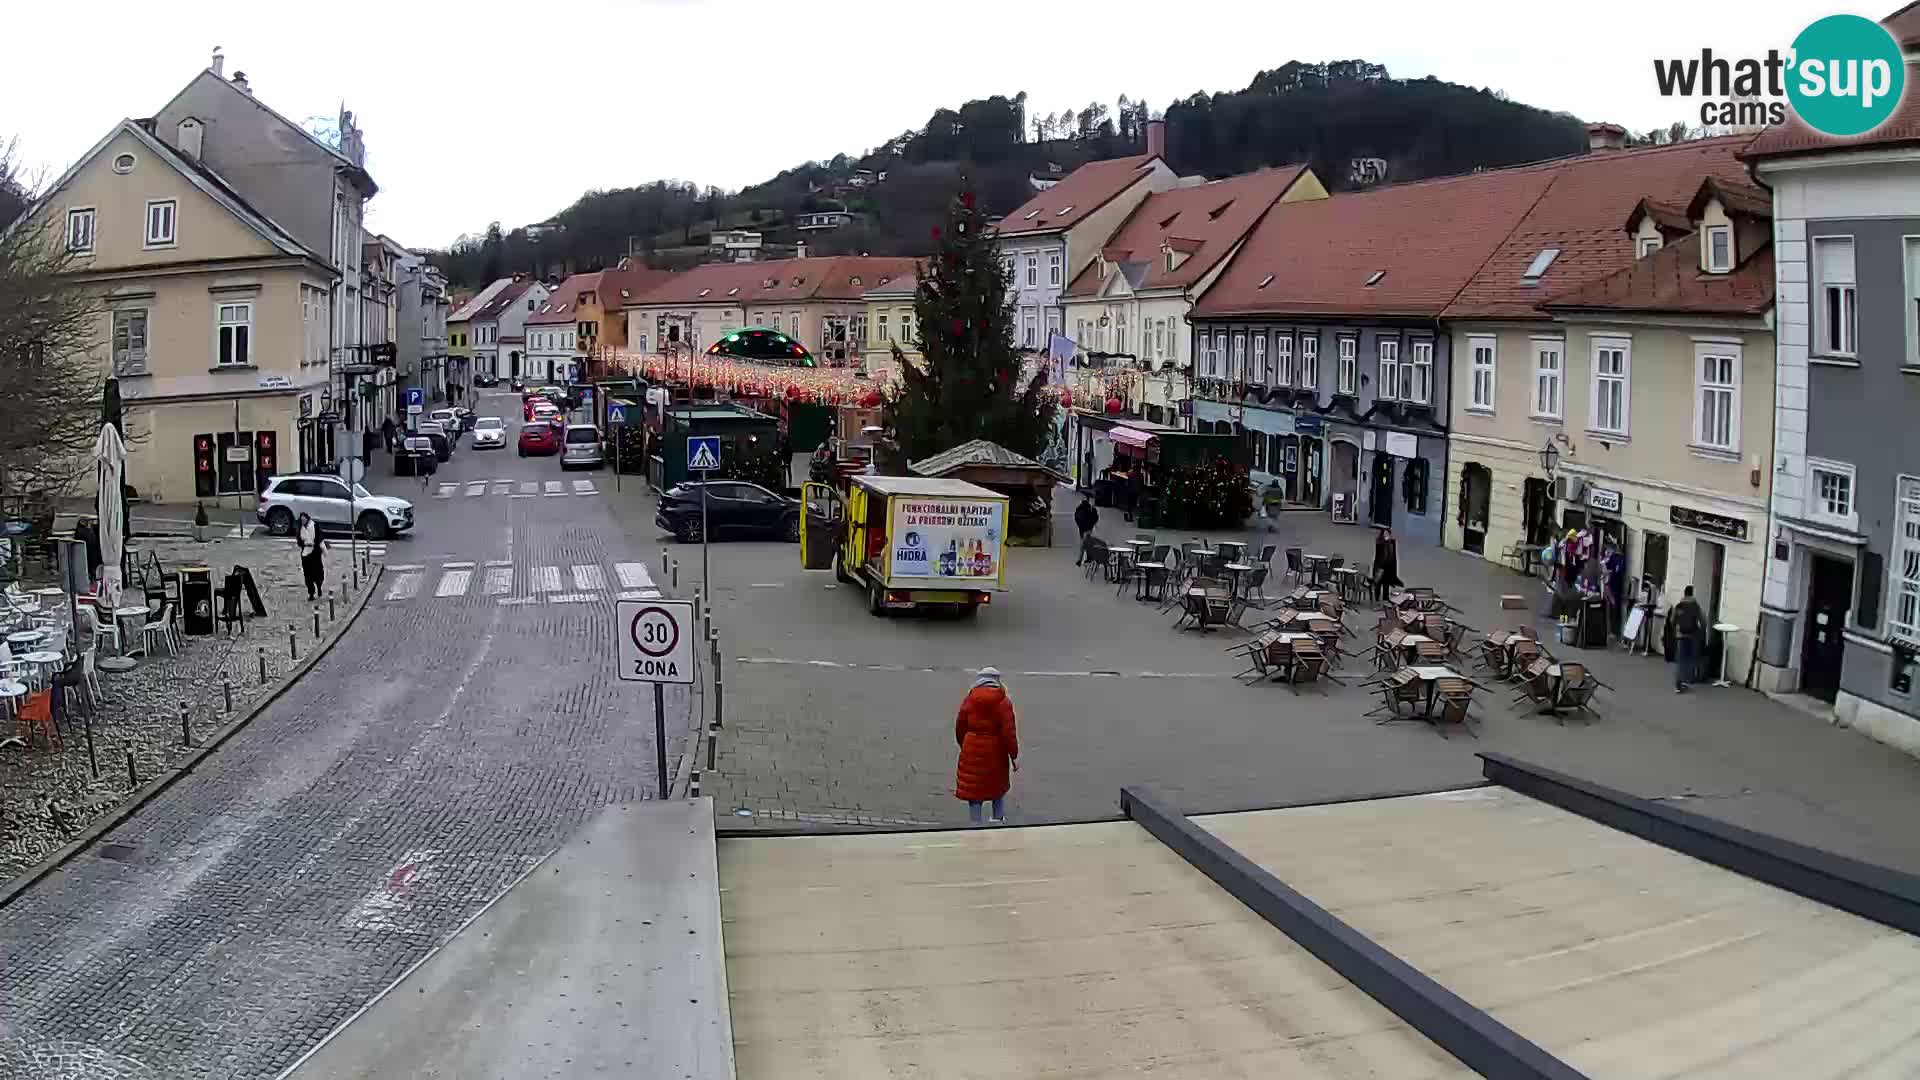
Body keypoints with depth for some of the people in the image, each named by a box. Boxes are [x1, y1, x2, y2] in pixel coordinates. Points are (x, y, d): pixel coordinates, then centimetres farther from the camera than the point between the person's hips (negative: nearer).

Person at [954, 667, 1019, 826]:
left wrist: (964, 746, 20)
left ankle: (975, 824, 11)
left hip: (972, 751, 1)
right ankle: (999, 819, 25)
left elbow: (959, 728, 3)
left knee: (973, 789, 8)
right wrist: (1014, 755, -5)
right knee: (999, 787, 23)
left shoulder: (968, 700, -3)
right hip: (996, 752, 0)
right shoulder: (1003, 702, -10)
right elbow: (1008, 732, -13)